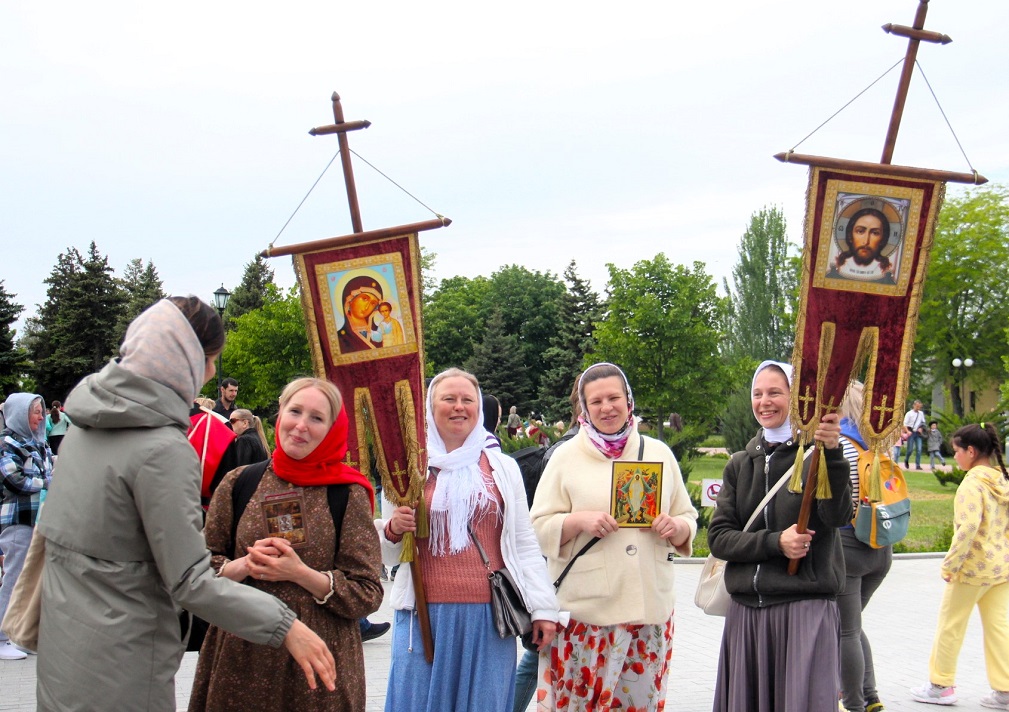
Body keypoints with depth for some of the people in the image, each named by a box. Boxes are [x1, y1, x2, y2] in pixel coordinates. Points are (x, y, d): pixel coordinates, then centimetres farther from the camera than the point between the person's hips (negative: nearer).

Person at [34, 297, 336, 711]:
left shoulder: (85, 426, 4)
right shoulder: (164, 450, -22)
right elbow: (190, 582, -22)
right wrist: (285, 627, -18)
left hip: (60, 642, 8)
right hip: (117, 665, -8)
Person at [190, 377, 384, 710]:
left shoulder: (348, 494, -4)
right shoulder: (239, 483, 3)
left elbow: (368, 595, -7)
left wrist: (301, 573, -17)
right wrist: (244, 566, -12)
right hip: (239, 658, 2)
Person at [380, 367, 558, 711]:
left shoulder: (503, 467, 10)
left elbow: (524, 543, 11)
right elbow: (387, 554, 12)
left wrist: (542, 606, 5)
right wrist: (392, 530, -10)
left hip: (490, 616, 1)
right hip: (425, 614, -1)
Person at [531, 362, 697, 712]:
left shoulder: (659, 453, 11)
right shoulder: (566, 456, 3)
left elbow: (688, 518, 15)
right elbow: (539, 527, 1)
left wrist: (676, 528, -7)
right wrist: (579, 520, -16)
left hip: (650, 606, 3)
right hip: (584, 609, -2)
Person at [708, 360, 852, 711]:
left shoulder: (817, 454, 0)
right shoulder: (740, 464, 12)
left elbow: (838, 516, -17)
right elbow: (718, 537, 4)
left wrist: (832, 454, -32)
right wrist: (775, 542, -12)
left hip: (806, 607, -4)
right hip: (746, 611, 4)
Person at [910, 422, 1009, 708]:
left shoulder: (972, 483, -18)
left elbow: (968, 527, -27)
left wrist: (950, 564, -20)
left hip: (972, 567, -8)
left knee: (950, 625, 7)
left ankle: (941, 685, 18)